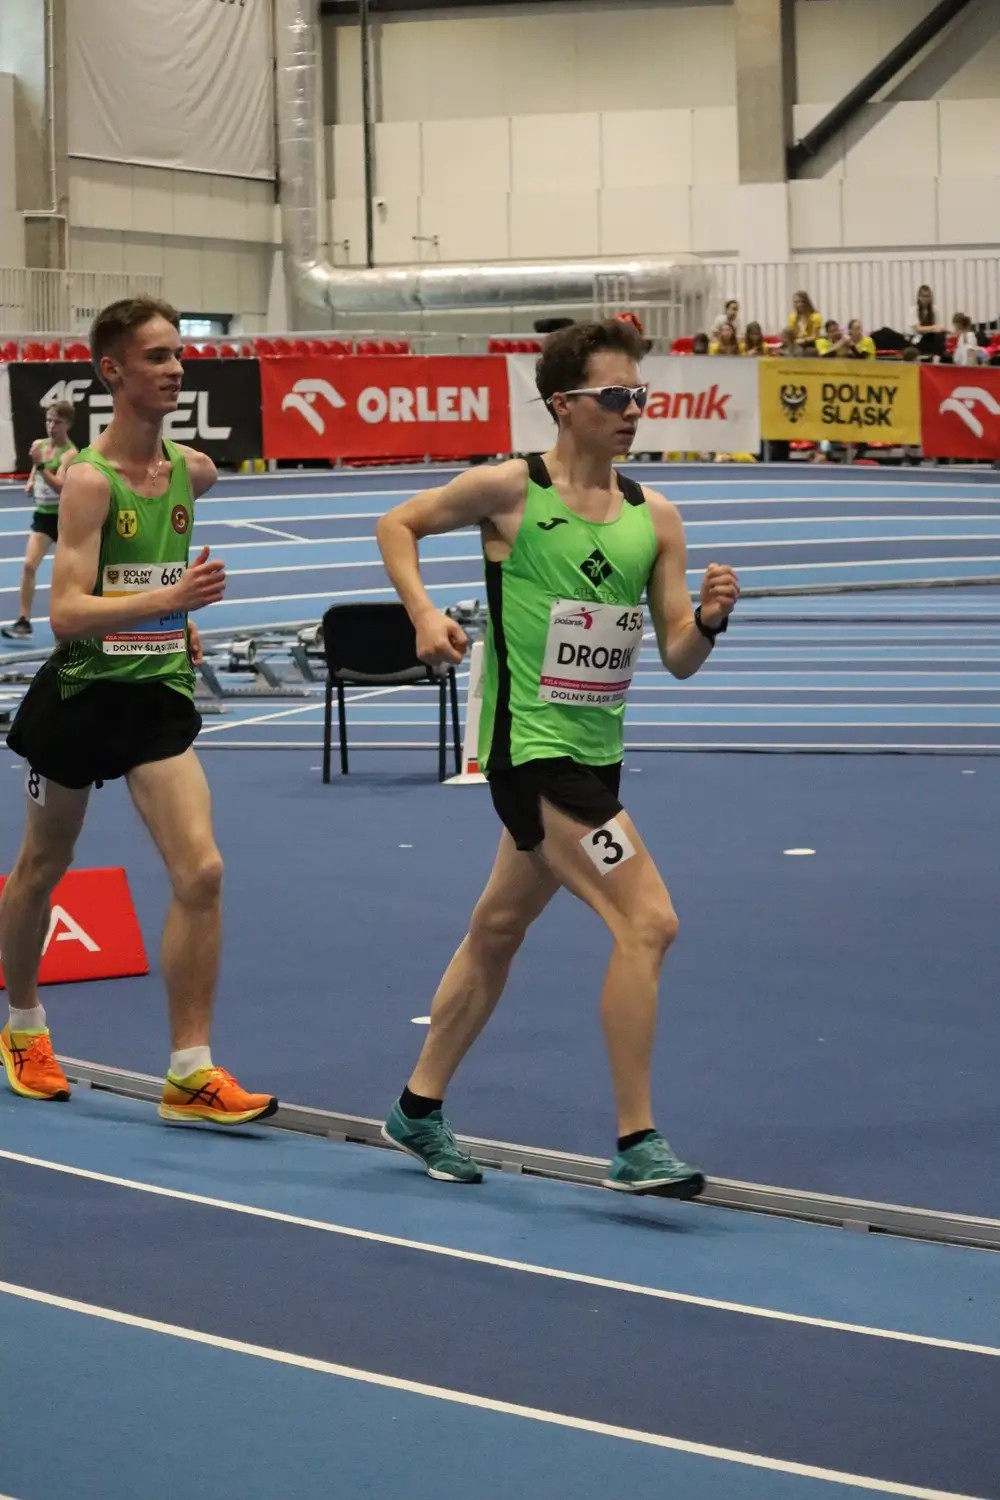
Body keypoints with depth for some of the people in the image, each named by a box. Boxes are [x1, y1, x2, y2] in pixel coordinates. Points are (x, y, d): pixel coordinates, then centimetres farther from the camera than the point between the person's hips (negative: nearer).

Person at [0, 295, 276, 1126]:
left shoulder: (193, 470, 1)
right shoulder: (90, 480, -17)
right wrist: (166, 599, -37)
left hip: (160, 693, 4)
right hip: (83, 692, -4)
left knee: (200, 871, -11)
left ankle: (191, 1071, -6)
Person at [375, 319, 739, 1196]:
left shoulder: (654, 517, 4)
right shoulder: (510, 491, -9)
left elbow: (678, 658, 5)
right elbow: (397, 526, 5)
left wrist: (708, 619, -17)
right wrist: (424, 612, -11)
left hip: (594, 751, 7)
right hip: (531, 748, -7)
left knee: (498, 931, 20)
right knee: (648, 921, -17)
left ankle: (419, 1110, 37)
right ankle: (637, 1146, -12)